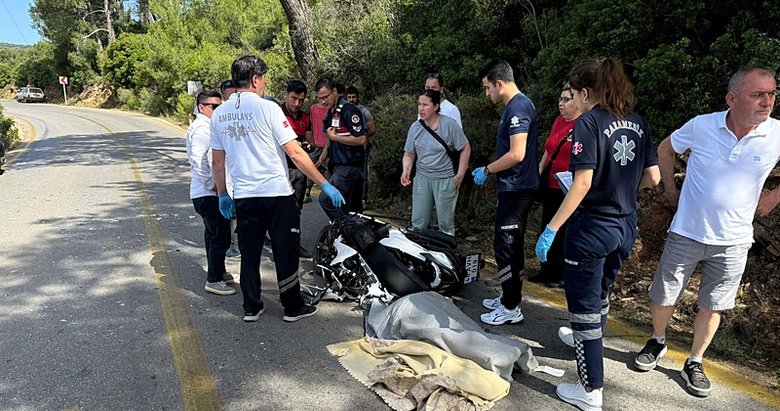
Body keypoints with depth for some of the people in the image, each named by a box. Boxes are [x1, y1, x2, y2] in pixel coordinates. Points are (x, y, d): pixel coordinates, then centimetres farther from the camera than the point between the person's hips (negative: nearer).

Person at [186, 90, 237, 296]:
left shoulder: (209, 127, 17)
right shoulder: (201, 129, -16)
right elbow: (198, 161, -24)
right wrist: (212, 185, -20)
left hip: (211, 193, 11)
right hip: (208, 193, -11)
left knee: (213, 234, 20)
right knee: (220, 236, -7)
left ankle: (218, 272, 34)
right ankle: (214, 280, 2)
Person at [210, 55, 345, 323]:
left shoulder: (219, 114, 6)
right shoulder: (267, 108, -11)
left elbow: (217, 161, 11)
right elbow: (295, 153, -15)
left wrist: (222, 195, 22)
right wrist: (324, 185, -11)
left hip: (243, 197, 5)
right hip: (276, 193, -5)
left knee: (249, 254, 14)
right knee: (285, 252, 7)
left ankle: (251, 308, 25)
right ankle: (293, 307, 18)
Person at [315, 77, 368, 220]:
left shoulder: (349, 110, -14)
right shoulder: (330, 113, 15)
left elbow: (362, 139, -21)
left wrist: (334, 137, -15)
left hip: (350, 167, -9)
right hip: (340, 166, 9)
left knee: (326, 199, -20)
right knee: (353, 208, 13)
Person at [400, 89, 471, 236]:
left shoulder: (449, 124, -10)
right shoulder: (415, 127, 3)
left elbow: (465, 148, -5)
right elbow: (409, 154, 9)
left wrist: (460, 174, -8)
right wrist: (406, 170, -9)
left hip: (445, 180, -4)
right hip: (422, 178, 4)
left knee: (445, 224, 4)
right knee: (417, 222, 8)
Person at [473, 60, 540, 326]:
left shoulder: (517, 107, -17)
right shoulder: (519, 104, 15)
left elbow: (516, 154, -24)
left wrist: (487, 170, -13)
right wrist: (492, 170, 16)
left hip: (516, 190, -11)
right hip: (516, 187, 11)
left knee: (505, 246, -4)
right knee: (512, 245, 17)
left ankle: (511, 308, 6)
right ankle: (510, 297, 29)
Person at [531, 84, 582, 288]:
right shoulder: (558, 121, 11)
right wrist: (539, 170, 15)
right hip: (551, 186, 8)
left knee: (563, 232, 6)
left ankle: (562, 275, 23)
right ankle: (547, 270, 31)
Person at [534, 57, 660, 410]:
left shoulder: (589, 122, -15)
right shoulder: (637, 123, 6)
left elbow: (583, 183, -22)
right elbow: (653, 177, 7)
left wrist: (551, 229, -20)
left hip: (593, 227, -8)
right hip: (626, 226, 8)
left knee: (583, 304, 5)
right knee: (601, 292, 28)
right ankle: (590, 342, 52)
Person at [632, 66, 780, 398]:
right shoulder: (701, 126, -13)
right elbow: (665, 148, 7)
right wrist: (670, 189, 5)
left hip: (732, 242, 1)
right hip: (686, 233, 0)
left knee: (712, 305, 14)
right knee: (664, 296, 12)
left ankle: (694, 363, 32)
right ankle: (657, 342, 39)